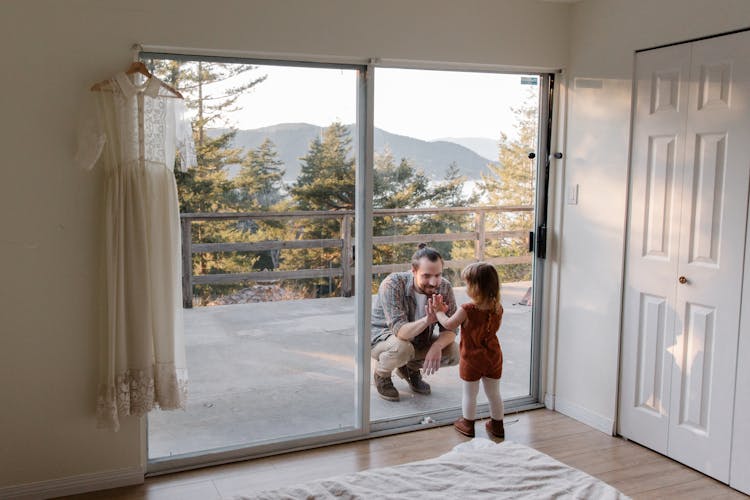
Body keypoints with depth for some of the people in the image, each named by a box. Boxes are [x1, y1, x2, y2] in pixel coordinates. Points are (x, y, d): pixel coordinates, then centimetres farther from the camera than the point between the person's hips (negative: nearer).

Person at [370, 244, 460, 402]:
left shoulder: (444, 287, -17)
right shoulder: (392, 285, -32)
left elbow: (450, 329, -12)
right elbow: (400, 331, -39)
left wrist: (437, 346, -35)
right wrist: (428, 320, -58)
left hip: (418, 339, 5)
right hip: (381, 335, -5)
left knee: (454, 353, -16)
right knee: (402, 348, -37)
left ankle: (411, 368, 13)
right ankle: (382, 374, -1)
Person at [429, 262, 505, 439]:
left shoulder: (466, 310, -25)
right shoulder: (498, 309, -9)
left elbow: (449, 325, -11)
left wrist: (438, 311, 7)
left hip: (471, 359, -4)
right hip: (493, 357, 4)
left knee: (469, 394, 14)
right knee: (494, 393, 18)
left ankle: (468, 424, 29)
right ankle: (497, 425, 31)